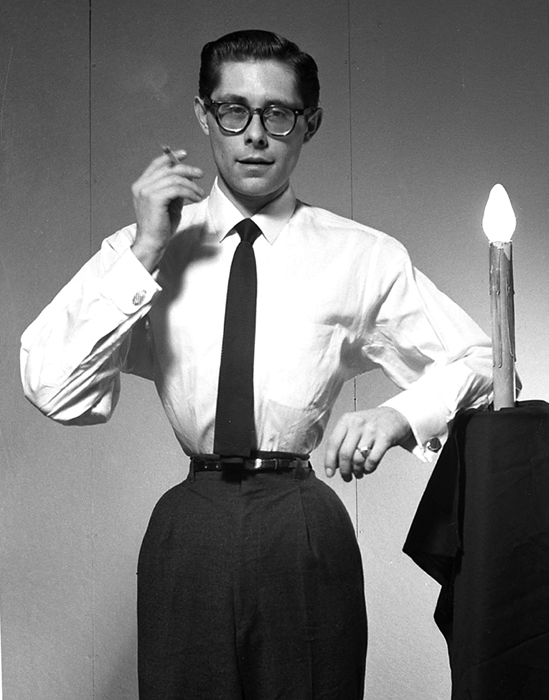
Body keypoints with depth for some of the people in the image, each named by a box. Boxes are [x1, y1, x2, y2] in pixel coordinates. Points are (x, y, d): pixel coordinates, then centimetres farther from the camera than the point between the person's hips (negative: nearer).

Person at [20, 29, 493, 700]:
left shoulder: (362, 258, 5)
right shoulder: (142, 248, 4)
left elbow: (473, 358, 13)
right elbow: (53, 390, -7)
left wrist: (399, 415, -7)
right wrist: (146, 252, -13)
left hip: (307, 526, 0)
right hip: (189, 526, 0)